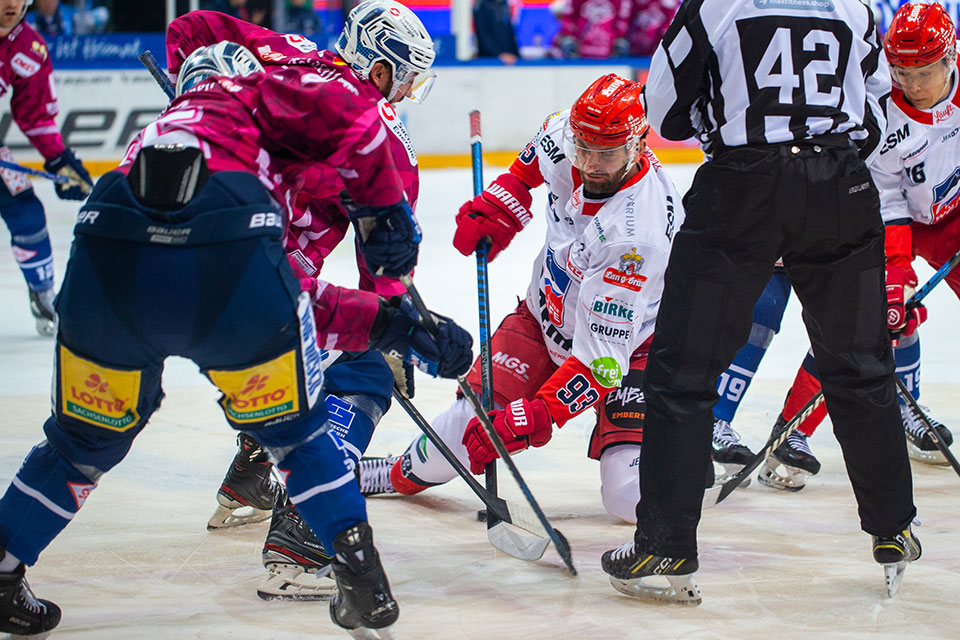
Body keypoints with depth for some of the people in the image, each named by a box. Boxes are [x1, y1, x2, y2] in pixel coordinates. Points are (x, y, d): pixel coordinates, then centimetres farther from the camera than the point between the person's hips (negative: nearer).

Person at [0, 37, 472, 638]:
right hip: (226, 270, -4)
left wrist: (386, 323, 34)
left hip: (107, 269, 4)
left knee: (87, 438, 28)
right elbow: (354, 119, 6)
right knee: (293, 426, 21)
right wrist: (387, 211, 17)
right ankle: (362, 578, 18)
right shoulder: (253, 95, 30)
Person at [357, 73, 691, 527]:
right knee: (469, 425, -8)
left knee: (630, 494, -18)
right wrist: (502, 201, 1)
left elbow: (602, 356, -38)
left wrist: (534, 418, -43)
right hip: (547, 313, 5)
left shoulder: (635, 235, -38)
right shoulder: (564, 137, -19)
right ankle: (404, 475, 24)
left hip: (626, 342, -5)